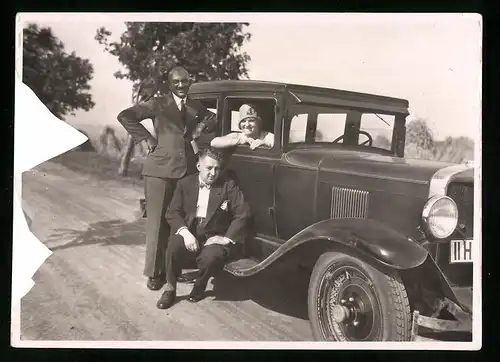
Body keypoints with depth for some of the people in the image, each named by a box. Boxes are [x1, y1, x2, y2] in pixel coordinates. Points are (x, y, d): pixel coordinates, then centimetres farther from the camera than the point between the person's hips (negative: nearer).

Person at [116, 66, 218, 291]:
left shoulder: (196, 106, 16)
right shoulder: (158, 103, 3)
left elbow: (213, 119, 31)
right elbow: (125, 116, 2)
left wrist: (201, 129, 12)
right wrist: (146, 138, -3)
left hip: (188, 170, 4)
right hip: (161, 169, -4)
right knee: (157, 222, 0)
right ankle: (154, 273, 8)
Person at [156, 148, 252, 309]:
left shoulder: (229, 185, -2)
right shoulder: (185, 184, 5)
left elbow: (242, 214, -7)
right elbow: (172, 212, -1)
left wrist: (227, 238, -16)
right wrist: (185, 232, -19)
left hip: (215, 237, -2)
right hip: (190, 233, 2)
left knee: (210, 256, -34)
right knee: (174, 246, -30)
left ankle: (199, 289, 0)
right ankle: (170, 289, -5)